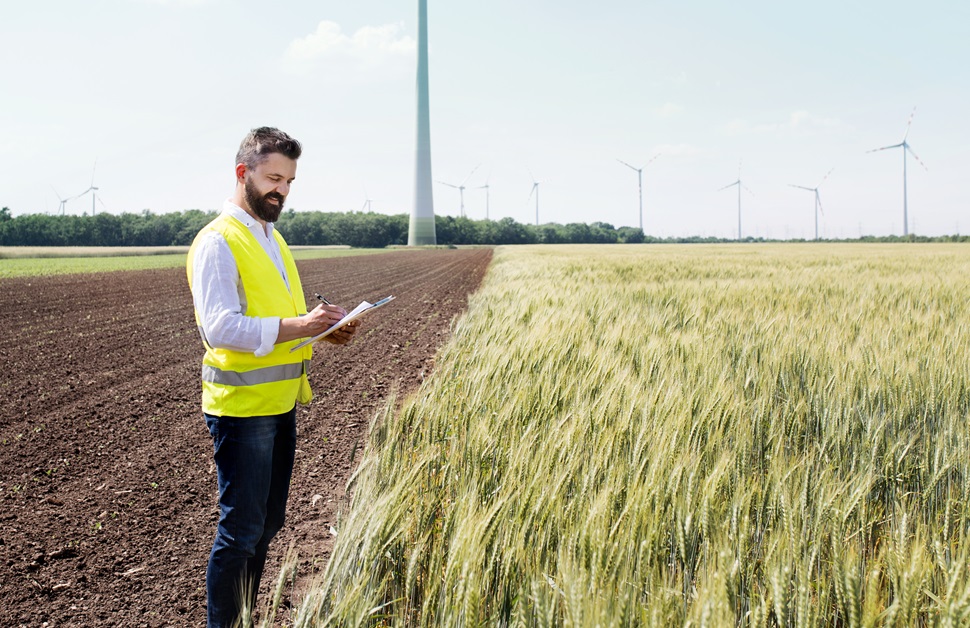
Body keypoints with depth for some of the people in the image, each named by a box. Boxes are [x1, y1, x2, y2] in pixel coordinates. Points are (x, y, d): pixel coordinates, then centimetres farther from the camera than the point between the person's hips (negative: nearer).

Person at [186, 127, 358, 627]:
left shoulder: (271, 238, 16)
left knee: (267, 524, 16)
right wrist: (297, 326, -29)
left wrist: (325, 327, 3)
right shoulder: (217, 241, -13)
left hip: (281, 403, 9)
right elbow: (220, 327, -23)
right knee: (241, 530, -2)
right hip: (241, 408, -9)